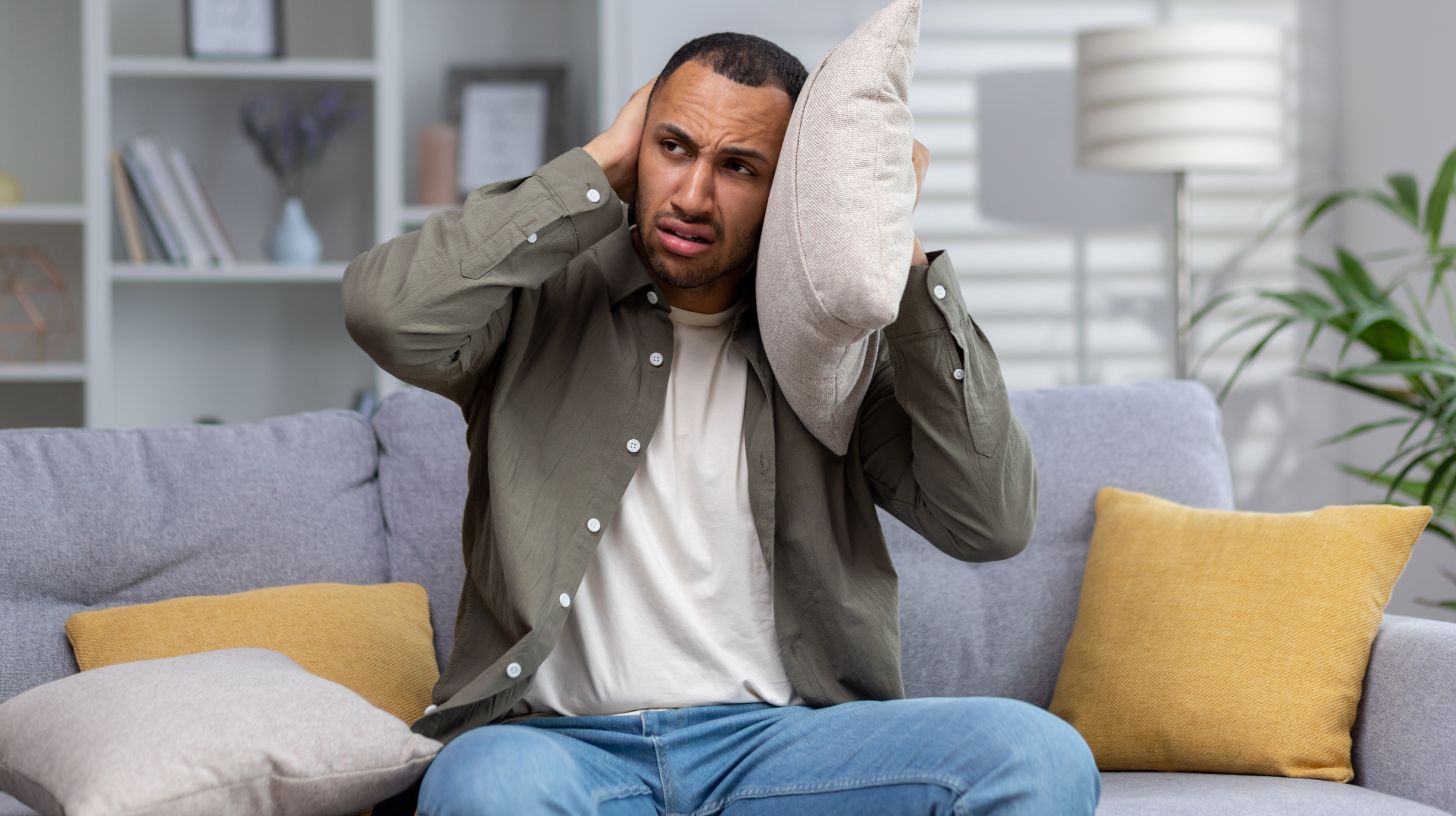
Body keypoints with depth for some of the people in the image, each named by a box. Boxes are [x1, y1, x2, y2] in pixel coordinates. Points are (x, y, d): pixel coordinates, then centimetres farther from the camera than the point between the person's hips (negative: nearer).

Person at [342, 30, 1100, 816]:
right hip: (563, 743, -3)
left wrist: (899, 257, 0)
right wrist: (597, 167, -5)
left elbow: (992, 523, 1)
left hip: (778, 742, 3)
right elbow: (387, 314, -15)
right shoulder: (547, 302, 7)